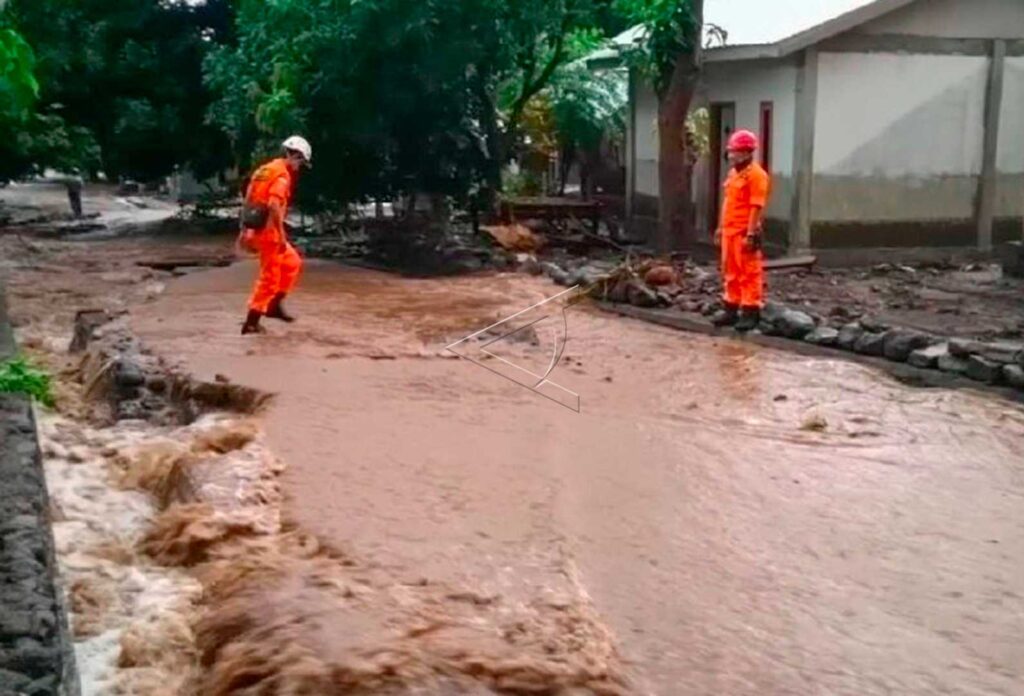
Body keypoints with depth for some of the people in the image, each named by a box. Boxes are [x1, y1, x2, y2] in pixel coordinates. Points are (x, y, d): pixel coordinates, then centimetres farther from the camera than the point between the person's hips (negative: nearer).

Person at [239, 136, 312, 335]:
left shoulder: (265, 170, 17)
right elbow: (274, 205, -26)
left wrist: (244, 230, 21)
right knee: (270, 277, 0)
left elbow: (249, 201, 18)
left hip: (254, 229, 9)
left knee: (293, 263, 21)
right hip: (268, 231, -9)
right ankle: (251, 322, 4)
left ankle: (274, 305, 20)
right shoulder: (282, 175, -12)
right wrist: (282, 234, -23)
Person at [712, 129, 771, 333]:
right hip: (729, 231, 9)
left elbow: (756, 207, -16)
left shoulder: (756, 175, -11)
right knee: (731, 273, 14)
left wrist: (751, 234, -21)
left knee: (749, 274, -3)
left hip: (745, 233, -9)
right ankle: (731, 309, 23)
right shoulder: (733, 173, 16)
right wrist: (721, 227, 19)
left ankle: (751, 313, 1)